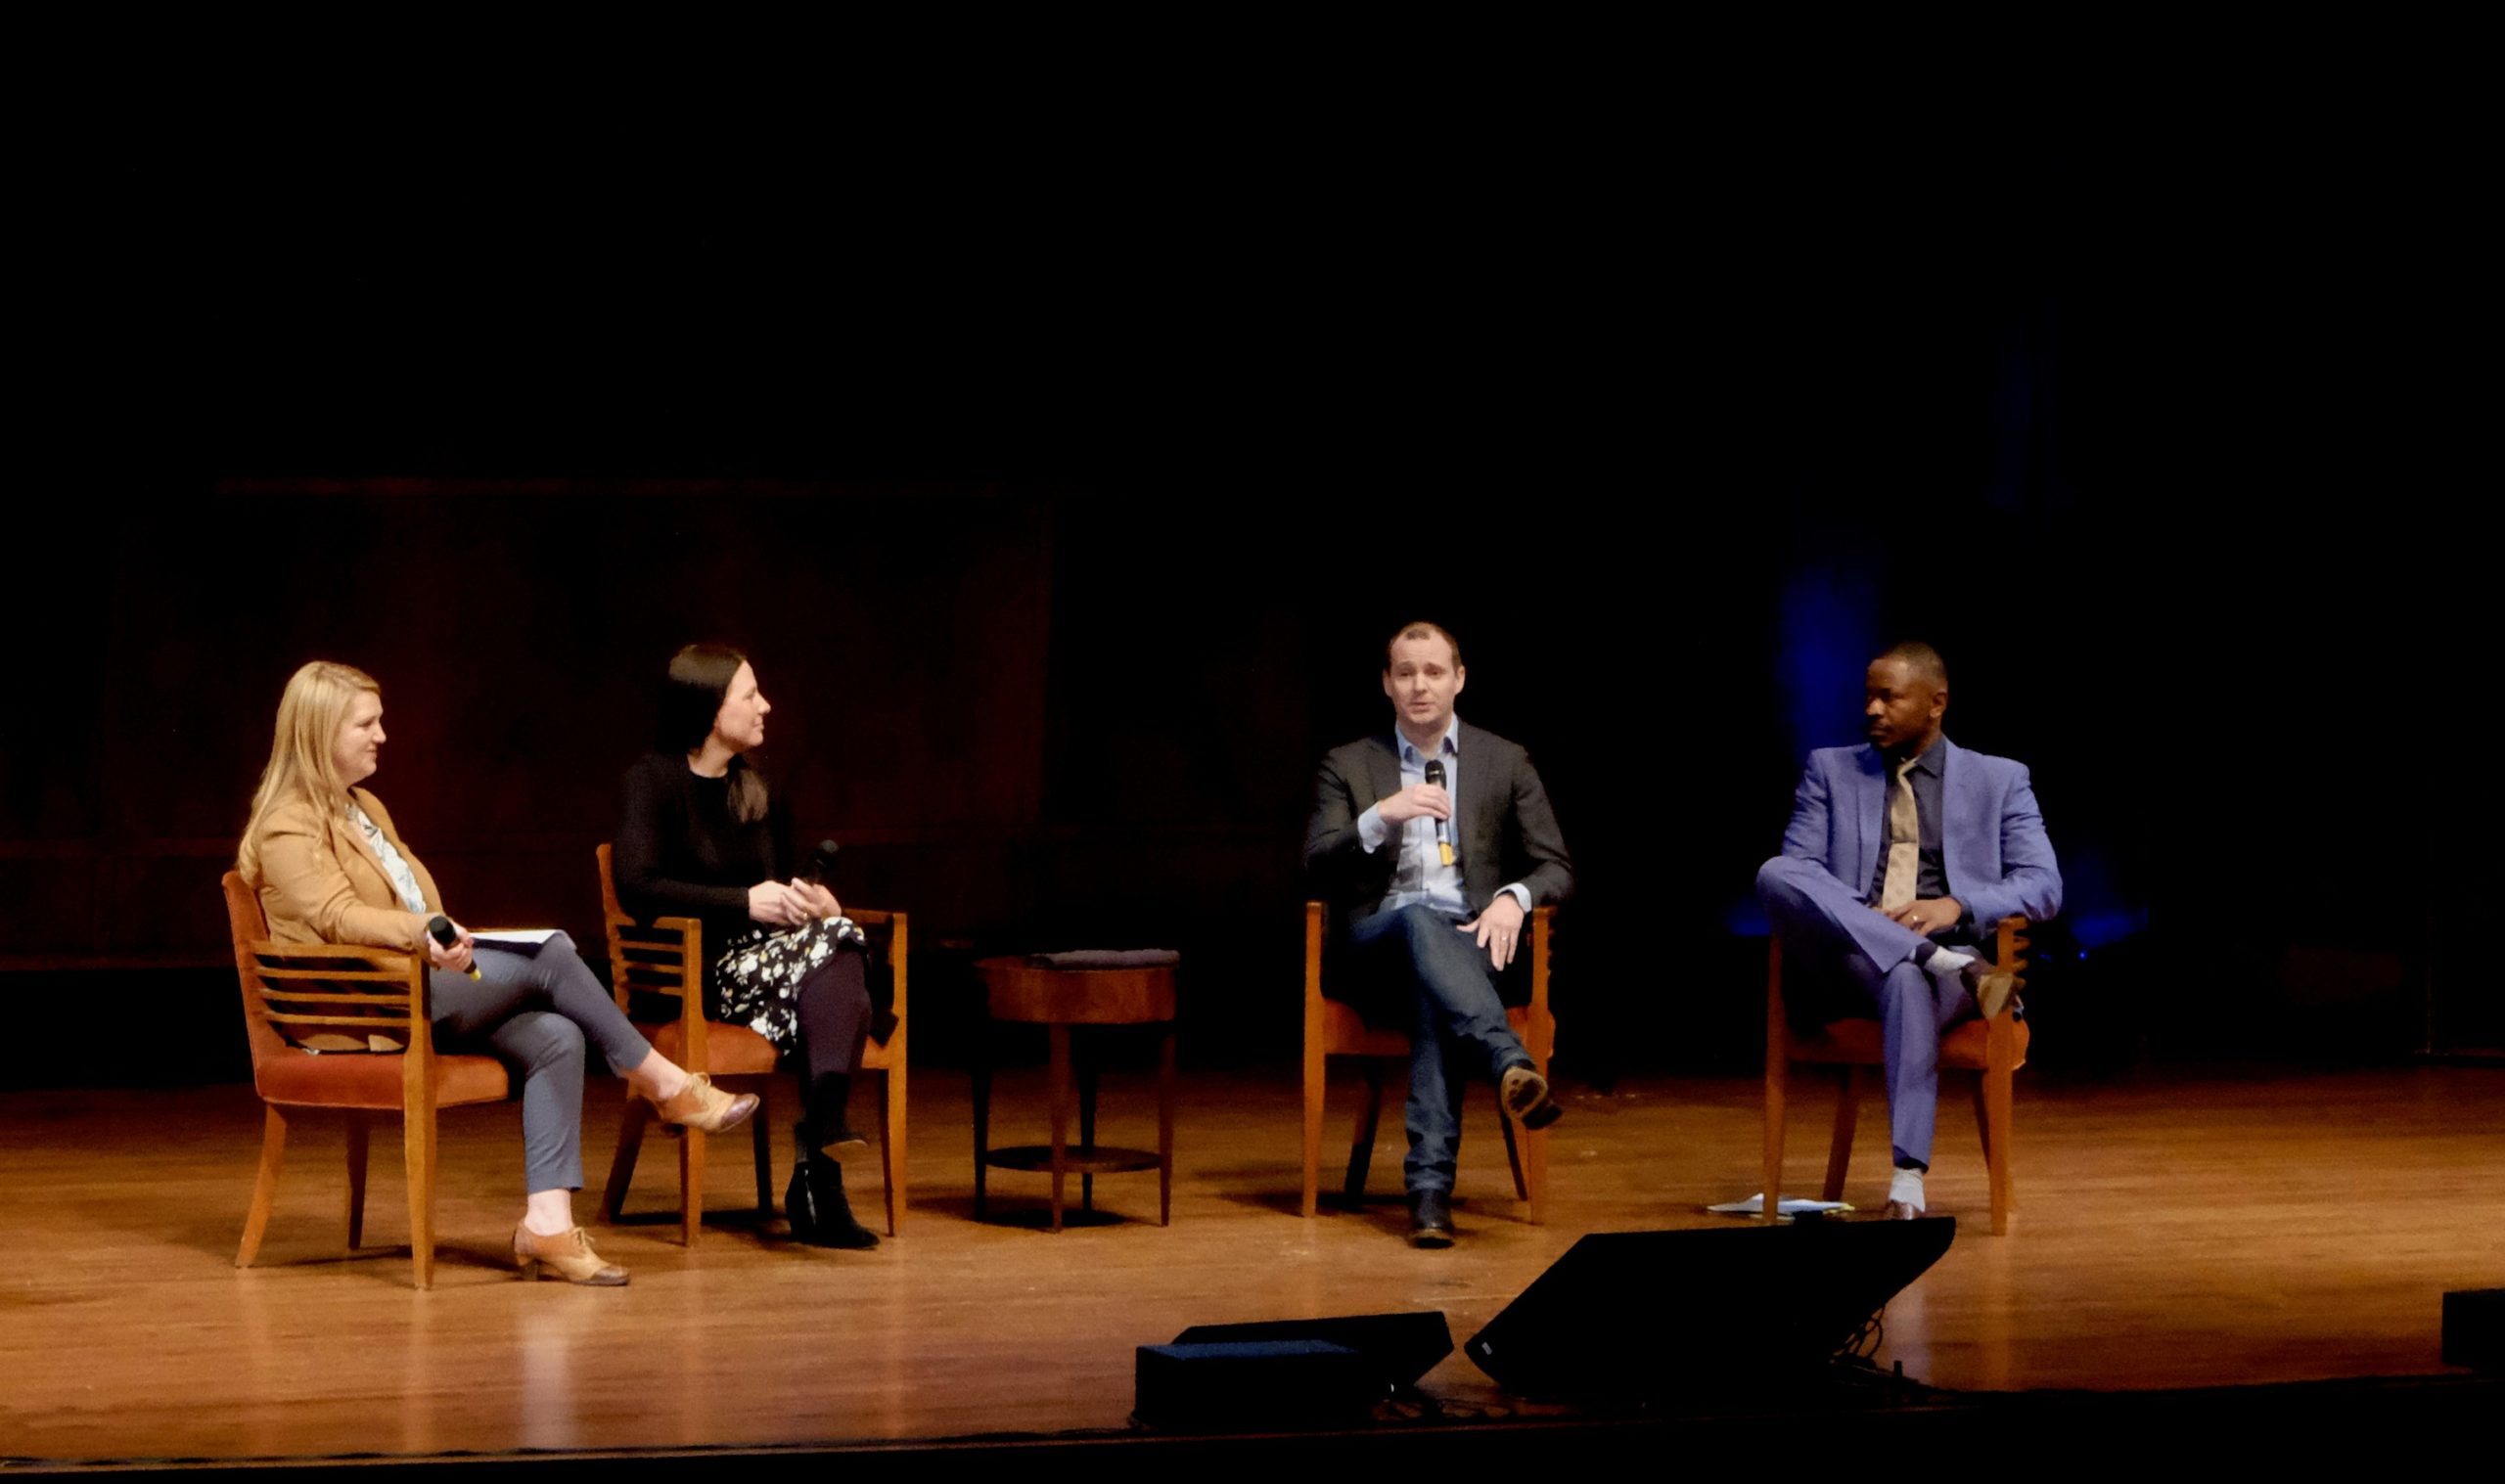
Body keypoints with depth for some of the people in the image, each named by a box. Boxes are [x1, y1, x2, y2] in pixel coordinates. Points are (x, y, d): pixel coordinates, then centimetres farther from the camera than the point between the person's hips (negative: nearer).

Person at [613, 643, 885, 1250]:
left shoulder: (759, 791, 22)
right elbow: (637, 888, -14)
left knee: (837, 938, -30)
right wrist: (745, 903, -18)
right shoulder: (653, 781, -1)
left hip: (767, 956, 6)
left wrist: (817, 901, 6)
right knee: (830, 950, -31)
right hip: (694, 972, -6)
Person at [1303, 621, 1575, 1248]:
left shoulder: (1506, 762, 15)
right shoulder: (1348, 767, 14)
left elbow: (1555, 867, 11)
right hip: (1374, 944, 0)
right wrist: (1381, 816, -17)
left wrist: (1512, 897, -13)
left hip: (1467, 939, 0)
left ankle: (1430, 1184, -49)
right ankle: (1512, 1065, -59)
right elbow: (1318, 870, 1)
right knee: (1419, 922, -38)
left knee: (1435, 999, -38)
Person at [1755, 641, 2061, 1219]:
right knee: (1775, 874, -31)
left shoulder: (1999, 780, 16)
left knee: (1909, 981, -42)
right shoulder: (1830, 770, 20)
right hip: (1843, 964, 2)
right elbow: (1798, 866, 7)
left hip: (1949, 944, -2)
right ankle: (1956, 967, -38)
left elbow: (2044, 886, 7)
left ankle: (1908, 1181, -50)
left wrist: (1958, 906, -13)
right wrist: (1863, 915, -13)